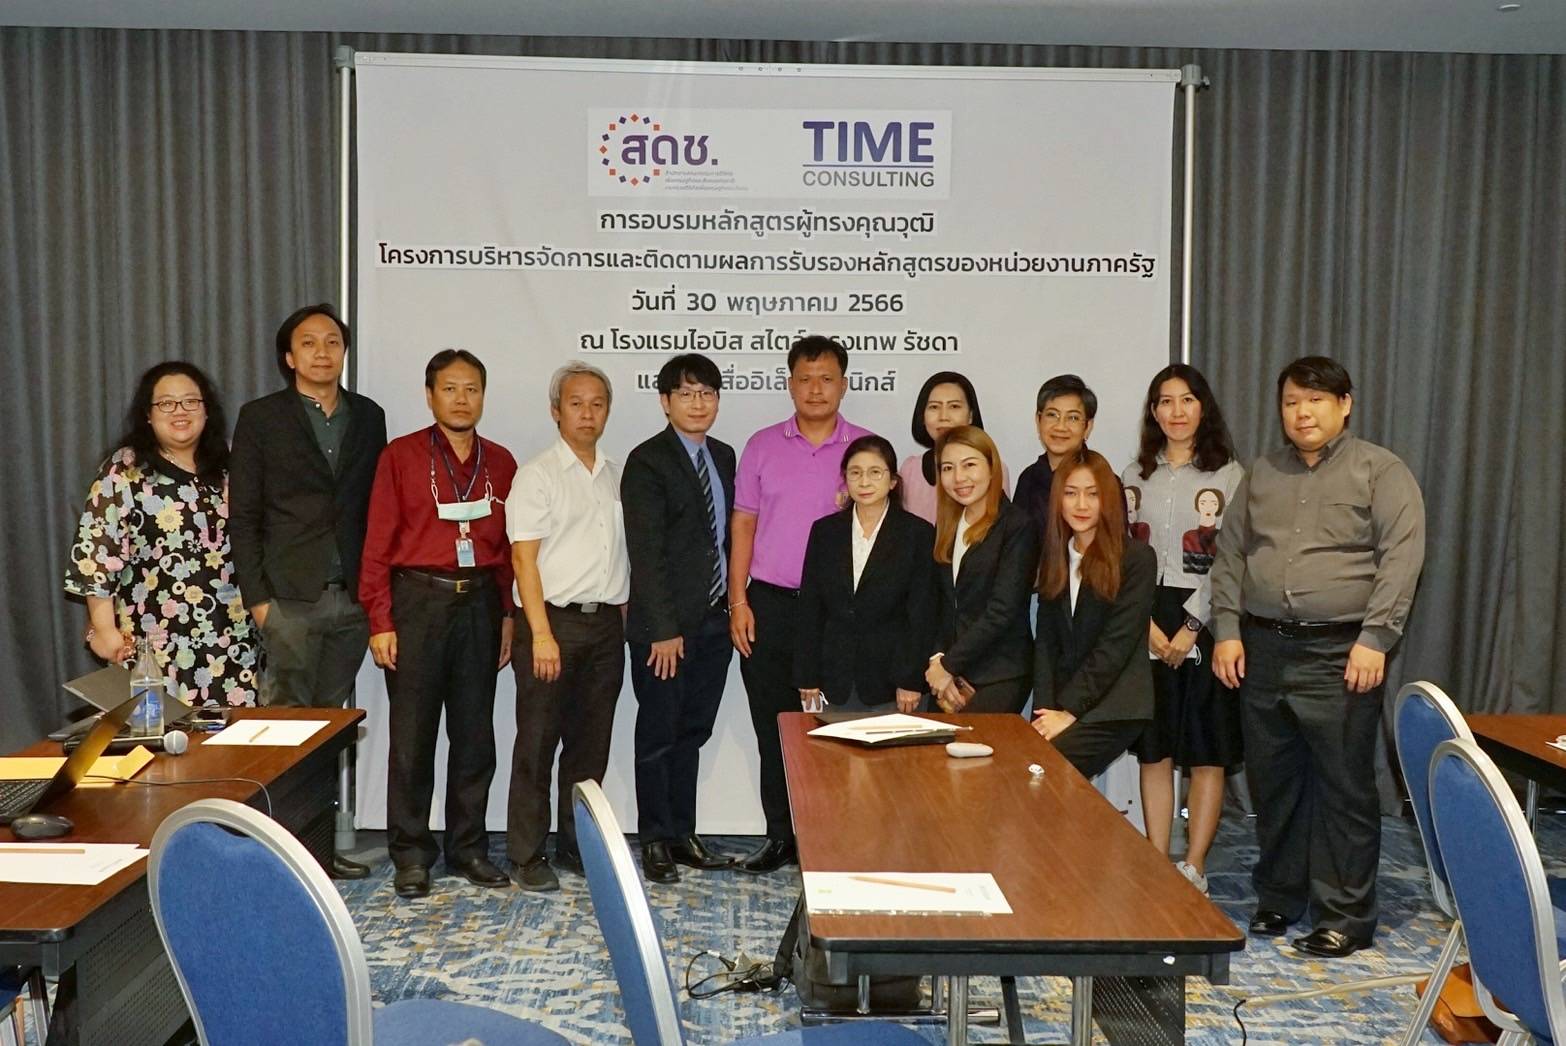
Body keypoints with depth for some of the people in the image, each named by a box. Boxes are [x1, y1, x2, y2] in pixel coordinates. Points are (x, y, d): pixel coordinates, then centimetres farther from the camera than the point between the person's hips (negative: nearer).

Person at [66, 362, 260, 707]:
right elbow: (95, 551, -7)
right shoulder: (124, 471, -3)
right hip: (157, 641, -4)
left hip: (228, 639, 4)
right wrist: (104, 628, -11)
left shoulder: (225, 470, 11)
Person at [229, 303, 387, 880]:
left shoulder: (368, 416, 12)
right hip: (290, 595, -3)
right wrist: (256, 596, -7)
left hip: (352, 596, 3)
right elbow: (243, 514, 0)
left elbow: (376, 505, 12)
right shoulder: (261, 417, 3)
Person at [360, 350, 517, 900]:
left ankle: (468, 847, 19)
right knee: (412, 733, 2)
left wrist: (507, 613, 6)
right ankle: (411, 853, 13)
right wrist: (380, 621, -7)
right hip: (418, 600, -3)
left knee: (475, 732, 8)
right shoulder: (401, 456, 0)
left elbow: (508, 546, 12)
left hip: (479, 603, 3)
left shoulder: (501, 463, 9)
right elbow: (378, 543, -2)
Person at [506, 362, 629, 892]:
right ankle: (527, 856, 9)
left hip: (606, 624, 5)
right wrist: (542, 634, -15)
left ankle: (578, 845, 22)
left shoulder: (617, 477, 13)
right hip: (553, 618, -5)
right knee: (537, 743, 0)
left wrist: (626, 620, 8)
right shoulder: (538, 475, -3)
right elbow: (524, 557, -8)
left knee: (591, 744, 11)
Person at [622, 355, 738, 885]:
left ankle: (683, 835, 24)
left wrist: (732, 604, 6)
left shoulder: (724, 457, 12)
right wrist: (663, 629, -17)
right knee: (658, 736, 4)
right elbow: (646, 552, -13)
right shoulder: (647, 462, -9)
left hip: (713, 621, 6)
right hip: (663, 626, -6)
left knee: (692, 733, 13)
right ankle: (656, 841, 16)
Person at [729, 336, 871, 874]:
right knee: (773, 725, 8)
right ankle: (780, 835, 21)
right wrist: (738, 600, 1)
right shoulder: (762, 446, 7)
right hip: (770, 605, 2)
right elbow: (743, 526, 7)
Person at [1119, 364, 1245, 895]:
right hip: (1146, 626, 3)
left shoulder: (1228, 475, -1)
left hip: (1204, 624, -3)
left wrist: (1190, 627, -13)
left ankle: (1193, 869, 11)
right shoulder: (1135, 476, 10)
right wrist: (1146, 623, -7)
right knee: (1153, 750, 7)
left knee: (1207, 751, 2)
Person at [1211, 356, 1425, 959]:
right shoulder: (1261, 476, 15)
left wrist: (1374, 639, -15)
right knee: (1272, 783, 12)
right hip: (1263, 649, 5)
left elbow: (1401, 557, -8)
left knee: (1344, 788, -1)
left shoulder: (1381, 472, 0)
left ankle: (1345, 917, 9)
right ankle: (1278, 898, 26)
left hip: (1339, 654, -5)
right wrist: (1228, 630, 4)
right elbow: (1230, 554, 15)